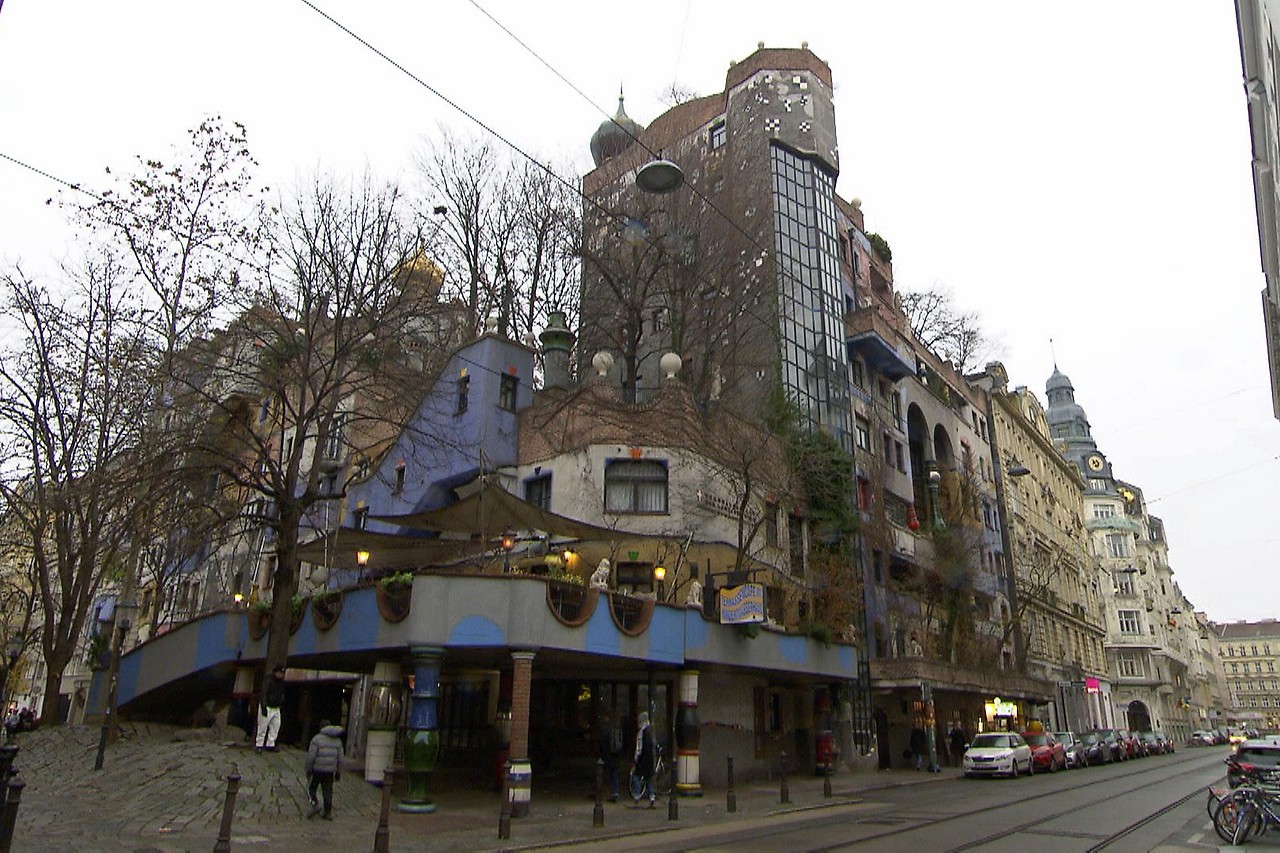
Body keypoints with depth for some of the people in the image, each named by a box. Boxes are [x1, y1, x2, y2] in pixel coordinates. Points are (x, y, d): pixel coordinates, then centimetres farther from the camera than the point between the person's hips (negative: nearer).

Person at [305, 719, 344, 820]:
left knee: (311, 788, 15)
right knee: (328, 791, 10)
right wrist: (338, 773, 18)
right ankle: (328, 813, 12)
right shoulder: (337, 740, 8)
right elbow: (340, 758, 10)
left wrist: (308, 770, 0)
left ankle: (315, 804, -4)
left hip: (317, 770, -4)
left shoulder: (317, 739, -8)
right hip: (330, 770, 4)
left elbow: (311, 756, -10)